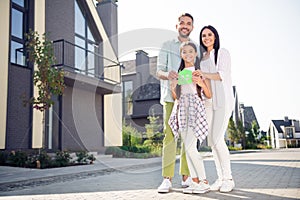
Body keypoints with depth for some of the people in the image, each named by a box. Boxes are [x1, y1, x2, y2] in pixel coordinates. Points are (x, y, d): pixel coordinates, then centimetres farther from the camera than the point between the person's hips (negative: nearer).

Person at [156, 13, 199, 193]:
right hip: (171, 97, -2)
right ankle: (167, 179, -7)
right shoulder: (167, 46, 11)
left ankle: (186, 176, 9)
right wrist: (167, 74, -20)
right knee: (170, 134, -9)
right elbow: (159, 71, 4)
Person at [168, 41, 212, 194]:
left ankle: (204, 182, -1)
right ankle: (195, 181, 12)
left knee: (190, 148, -13)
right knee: (187, 148, 4)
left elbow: (209, 95, 2)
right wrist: (173, 88, -3)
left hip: (195, 109, -5)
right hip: (182, 111, 6)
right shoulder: (179, 73, 16)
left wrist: (202, 84, -14)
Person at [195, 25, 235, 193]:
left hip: (223, 99, -6)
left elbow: (223, 75, -11)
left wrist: (204, 74, -25)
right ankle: (221, 178, 11)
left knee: (217, 139, -14)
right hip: (208, 101, 6)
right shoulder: (202, 58, 19)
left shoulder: (223, 53, 3)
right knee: (211, 140, 2)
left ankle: (228, 179, -1)